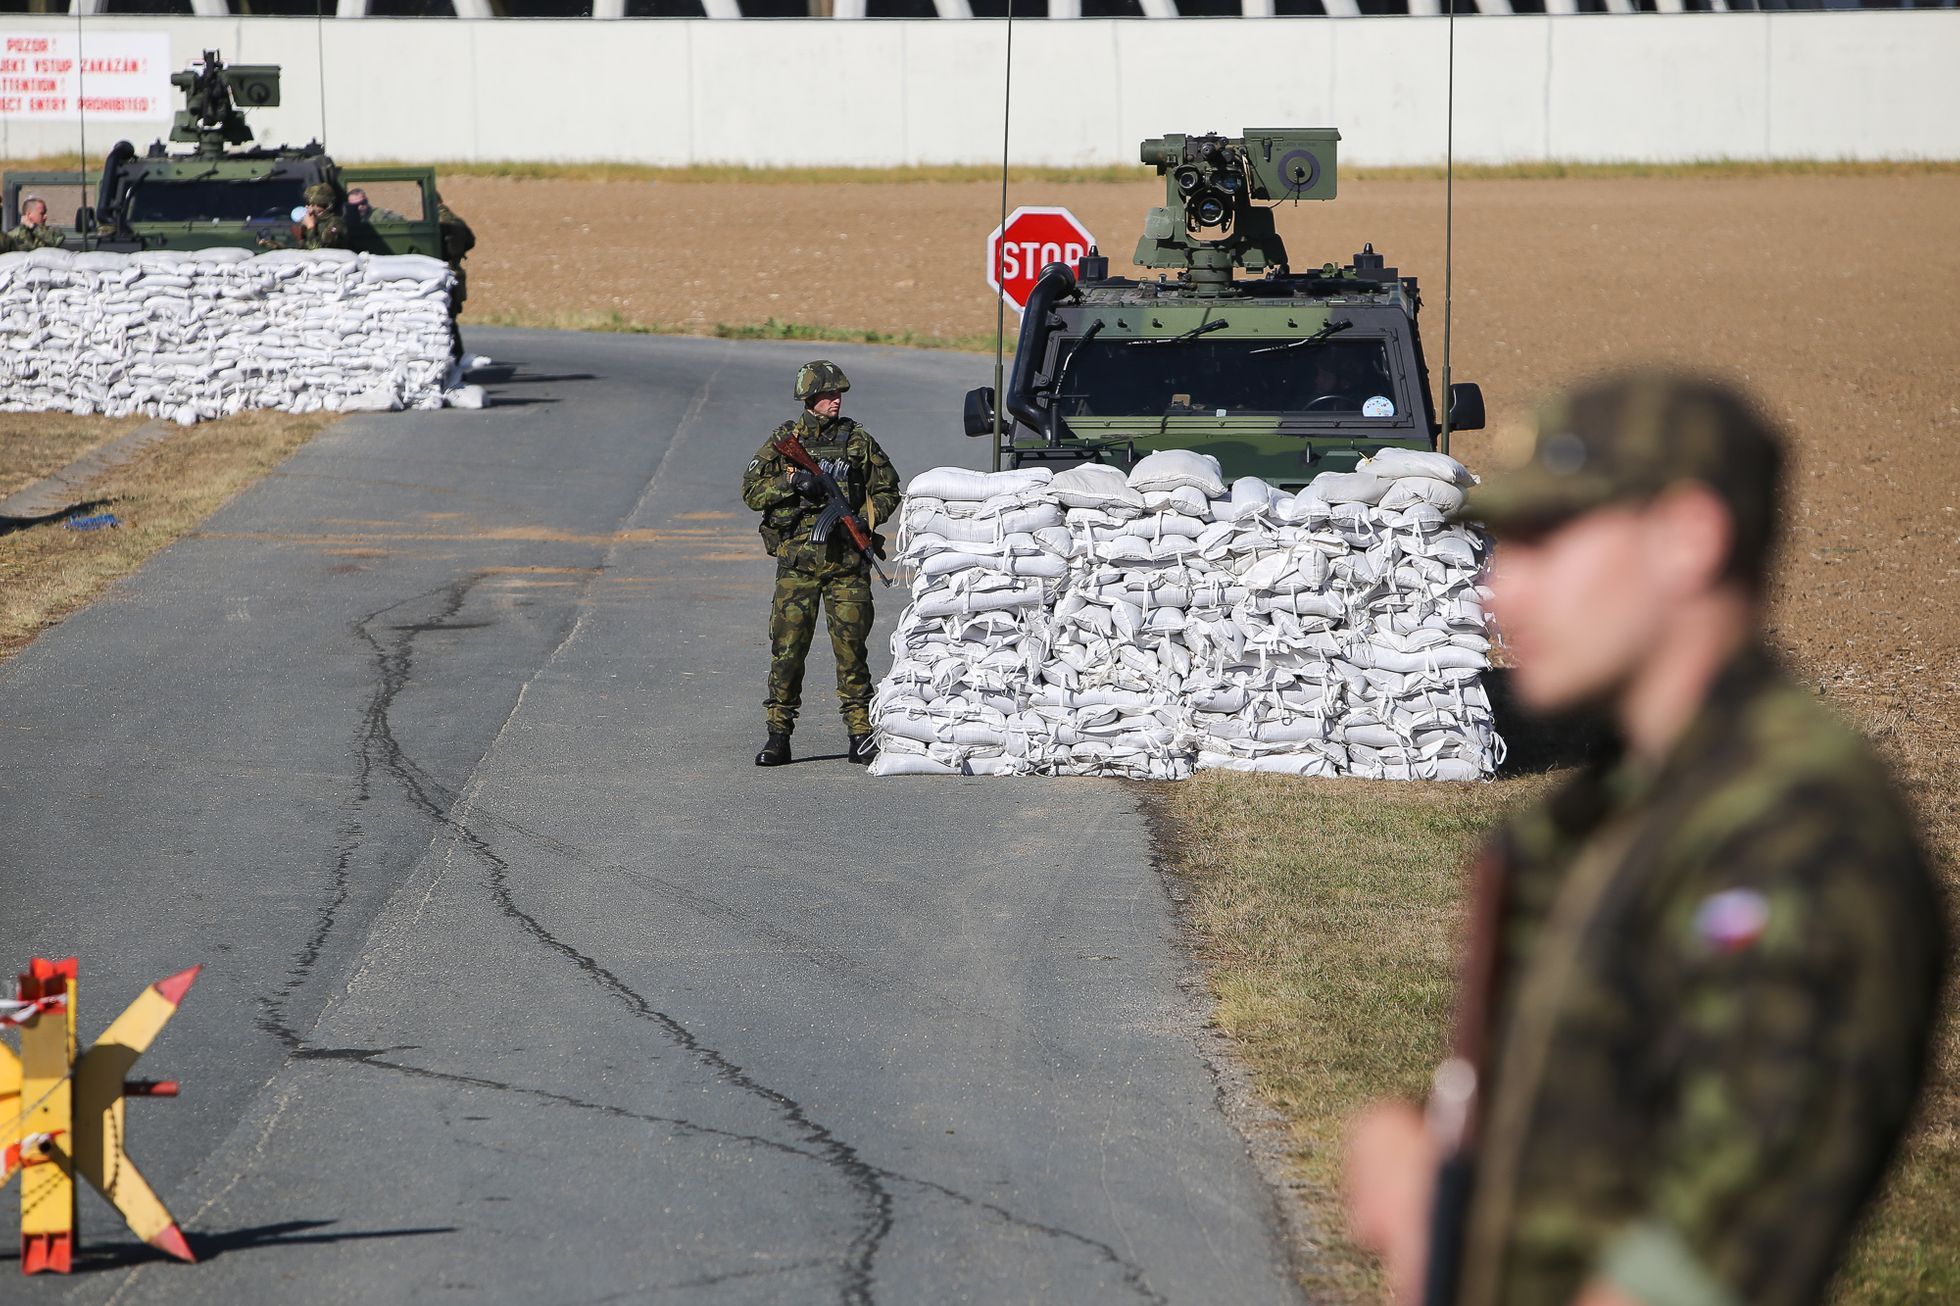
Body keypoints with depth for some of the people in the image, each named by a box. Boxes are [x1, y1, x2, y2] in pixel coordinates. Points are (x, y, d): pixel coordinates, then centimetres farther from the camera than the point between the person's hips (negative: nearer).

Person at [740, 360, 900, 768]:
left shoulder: (858, 440, 8)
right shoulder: (784, 440, 7)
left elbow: (887, 489, 13)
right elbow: (752, 491, 3)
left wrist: (863, 519, -5)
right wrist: (791, 481, -15)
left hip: (847, 559, 0)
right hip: (796, 558, 0)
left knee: (851, 646, -2)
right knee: (787, 646, -2)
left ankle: (861, 734, 4)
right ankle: (779, 733, 4)